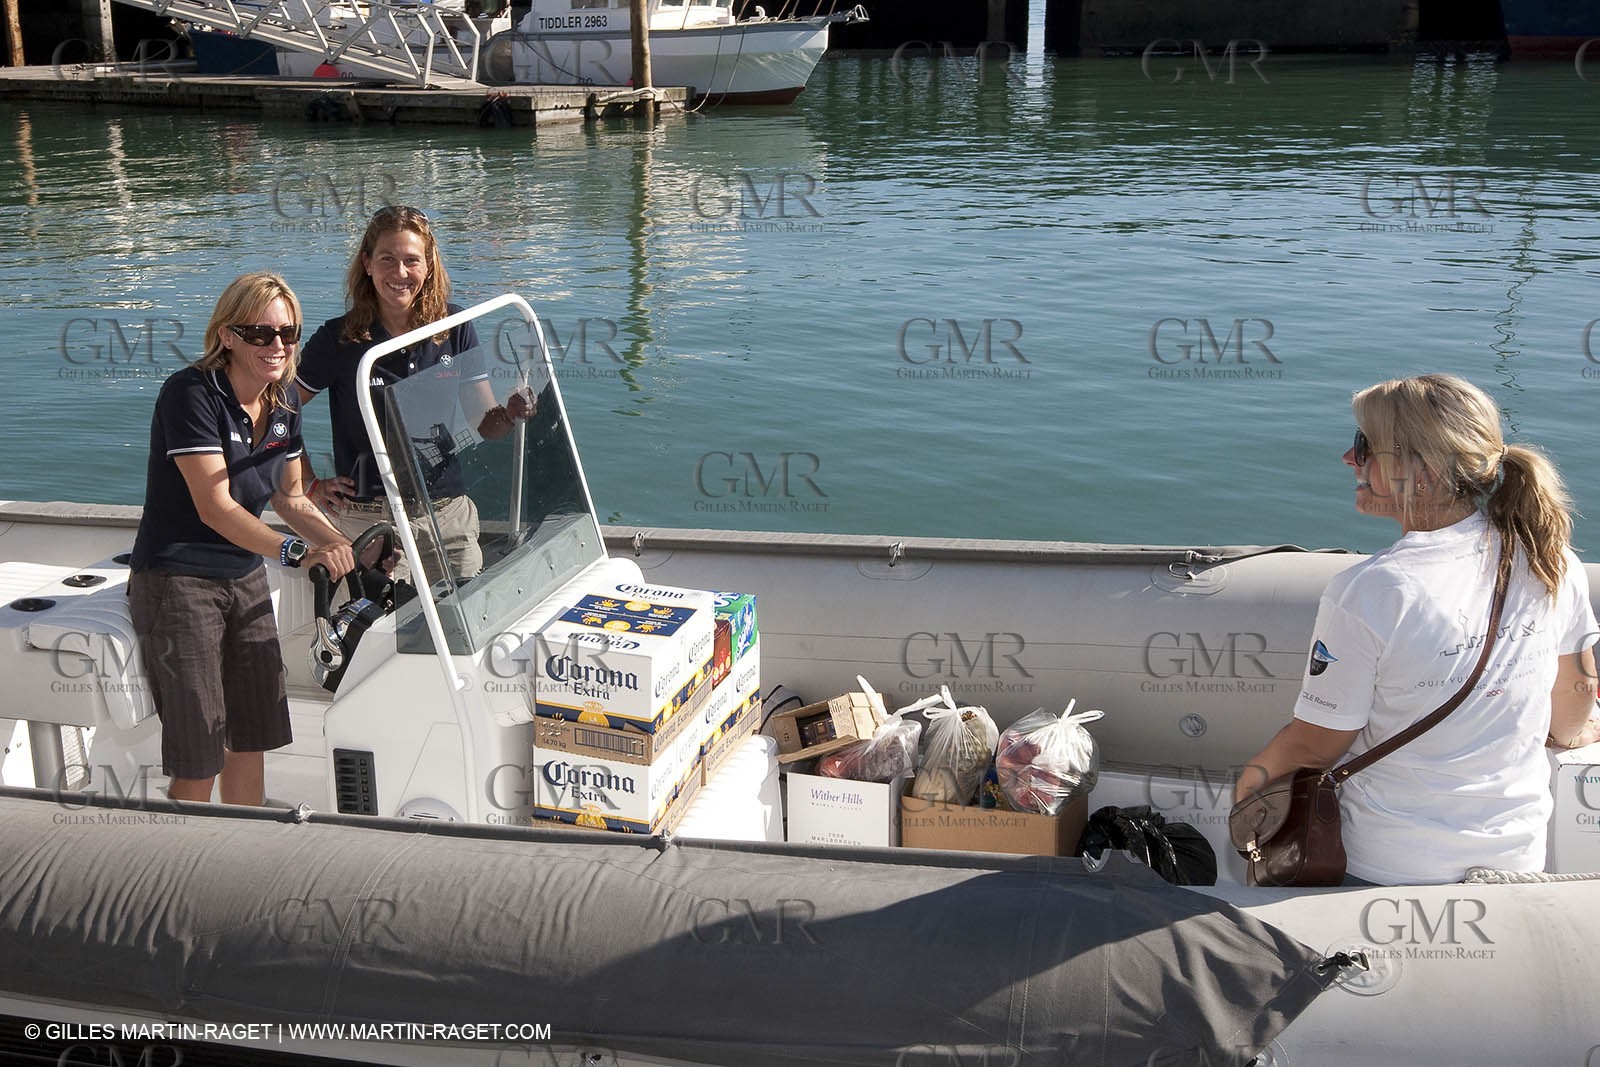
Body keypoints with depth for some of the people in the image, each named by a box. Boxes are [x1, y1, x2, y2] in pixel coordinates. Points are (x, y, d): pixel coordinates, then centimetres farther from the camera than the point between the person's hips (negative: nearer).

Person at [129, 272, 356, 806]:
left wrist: (351, 549, -2)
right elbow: (215, 507, -27)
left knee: (254, 739, 12)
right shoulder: (191, 393, -19)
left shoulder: (284, 401, 4)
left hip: (245, 578, 7)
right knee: (198, 761, -4)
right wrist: (297, 552, -38)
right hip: (179, 582, -7)